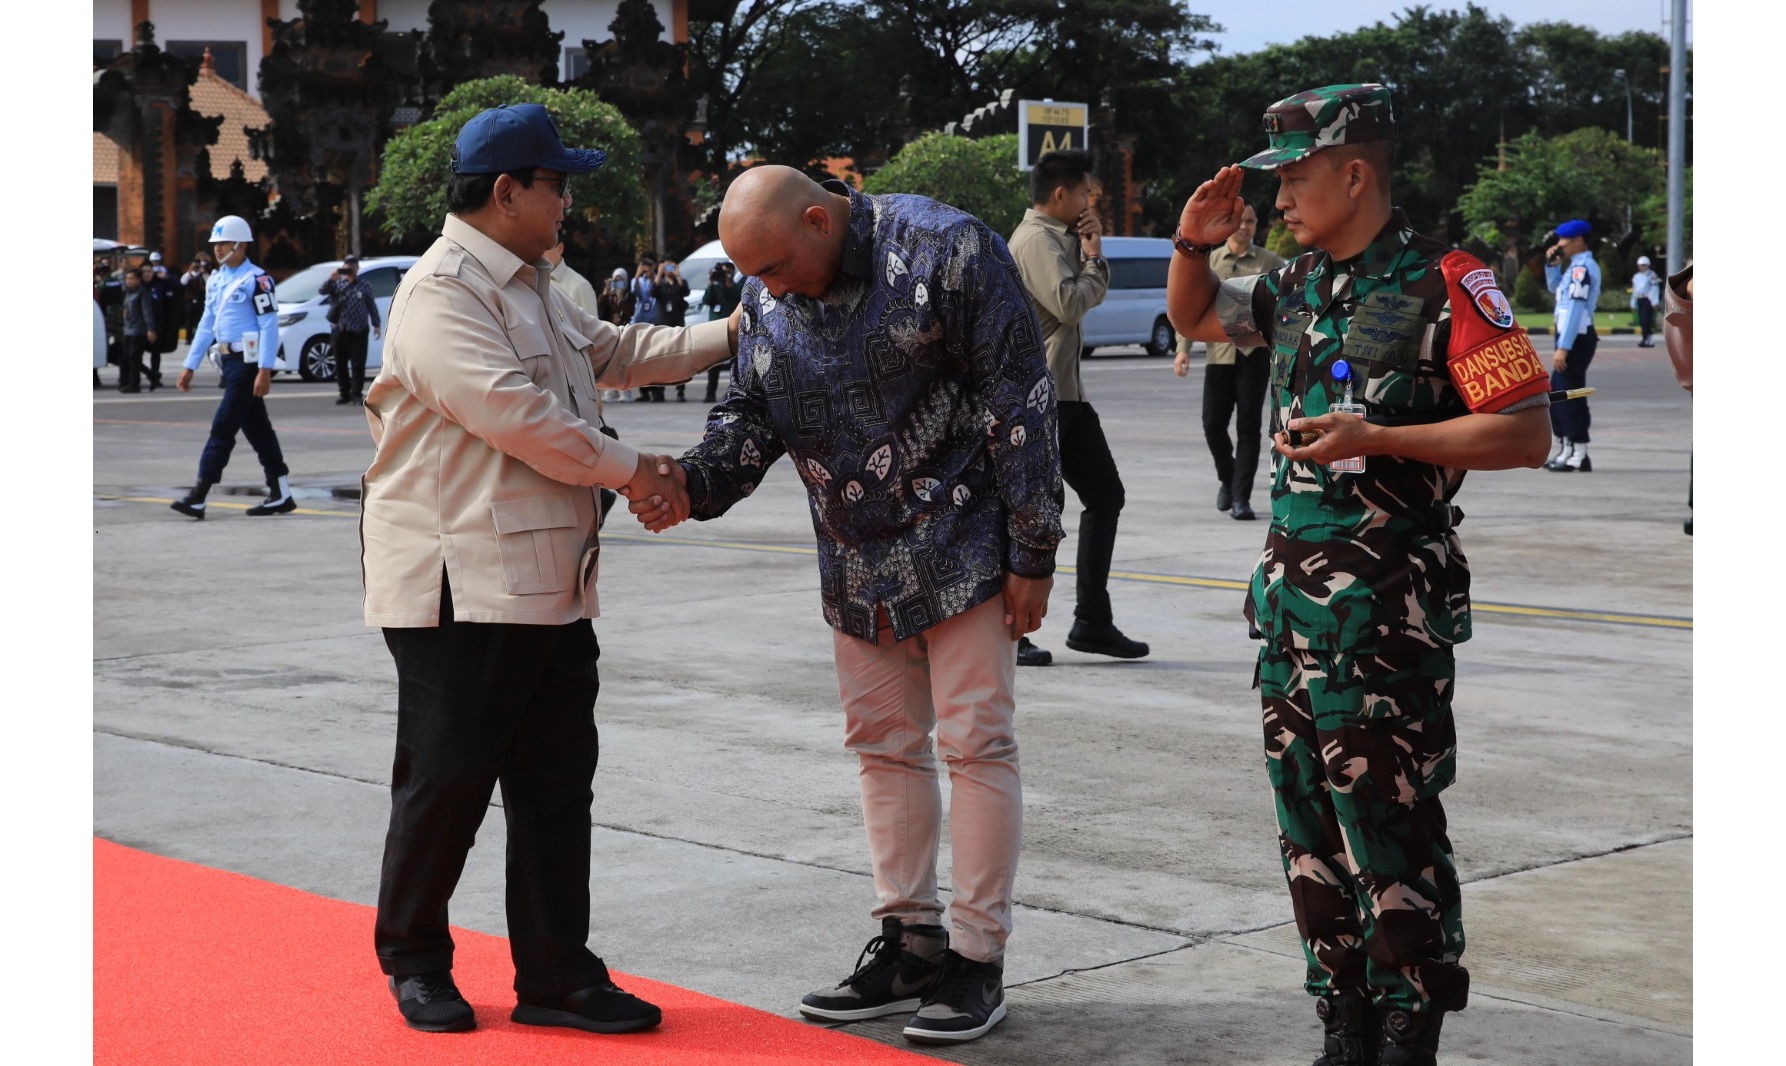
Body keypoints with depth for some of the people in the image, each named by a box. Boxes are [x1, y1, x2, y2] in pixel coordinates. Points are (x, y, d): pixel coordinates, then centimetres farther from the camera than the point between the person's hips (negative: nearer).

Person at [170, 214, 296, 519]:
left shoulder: (256, 279, -12)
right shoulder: (216, 280, 15)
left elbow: (269, 326, -16)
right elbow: (207, 324, 19)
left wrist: (265, 371, -22)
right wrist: (189, 366, 16)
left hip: (249, 361, -9)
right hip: (229, 360, 9)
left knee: (223, 427, -10)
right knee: (257, 428, 11)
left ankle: (198, 498, -11)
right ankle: (281, 495, 17)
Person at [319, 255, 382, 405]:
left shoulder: (364, 286, 9)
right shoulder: (337, 283, 8)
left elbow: (372, 306, 12)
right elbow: (323, 291, -8)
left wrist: (376, 324, 6)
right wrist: (331, 280, -25)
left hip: (358, 332, -1)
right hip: (339, 331, 1)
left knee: (358, 364, -4)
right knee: (340, 364, 5)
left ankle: (357, 394, 0)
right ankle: (344, 393, 13)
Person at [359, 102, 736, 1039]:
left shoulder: (533, 289, 18)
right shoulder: (443, 293, -15)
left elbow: (611, 352, 33)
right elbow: (514, 414, -21)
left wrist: (728, 336, 26)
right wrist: (627, 469, -12)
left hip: (550, 585, 10)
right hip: (462, 584, -9)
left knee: (556, 783, 8)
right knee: (447, 780, 0)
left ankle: (558, 977, 13)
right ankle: (414, 961, 17)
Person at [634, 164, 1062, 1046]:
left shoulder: (943, 251, -18)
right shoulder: (766, 299, 2)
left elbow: (1019, 403, -15)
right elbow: (750, 417, 5)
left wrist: (1032, 552, -14)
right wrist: (691, 483, -18)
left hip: (963, 547, -7)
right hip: (858, 566, 7)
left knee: (975, 743, -3)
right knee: (883, 744, 11)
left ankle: (979, 958, 5)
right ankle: (909, 945, 22)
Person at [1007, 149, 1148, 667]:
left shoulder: (1058, 237, 18)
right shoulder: (1036, 240, -14)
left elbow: (1091, 292, 22)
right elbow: (1069, 303, -24)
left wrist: (1088, 248, 5)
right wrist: (1093, 258, -7)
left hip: (1065, 392, 11)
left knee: (1105, 495, 11)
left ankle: (1092, 621, 16)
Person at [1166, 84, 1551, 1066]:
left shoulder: (1444, 285, -10)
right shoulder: (1298, 286, 12)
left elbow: (1524, 432, -14)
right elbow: (1192, 317, 29)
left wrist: (1375, 437, -21)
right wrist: (1193, 244, 8)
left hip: (1386, 601, -8)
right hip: (1290, 584, 8)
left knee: (1386, 819, -6)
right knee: (1308, 818, 12)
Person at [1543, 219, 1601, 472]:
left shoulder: (1582, 267, -17)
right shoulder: (1576, 266, 16)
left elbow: (1575, 309, -23)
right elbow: (1554, 288, 32)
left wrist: (1563, 347, -26)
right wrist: (1552, 264, 14)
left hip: (1577, 338, -11)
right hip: (1573, 338, 11)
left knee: (1570, 394, -8)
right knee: (1557, 394, 16)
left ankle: (1579, 456, -4)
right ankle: (1566, 450, 24)